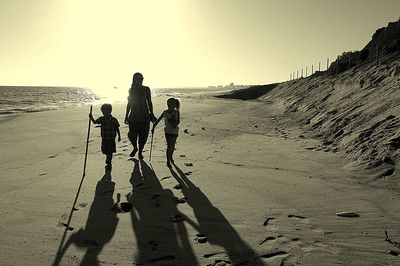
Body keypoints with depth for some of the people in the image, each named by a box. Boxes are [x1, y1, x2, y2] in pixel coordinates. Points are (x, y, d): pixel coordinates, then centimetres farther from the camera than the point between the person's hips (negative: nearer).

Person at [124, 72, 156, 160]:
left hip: (144, 116, -1)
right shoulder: (131, 90, 7)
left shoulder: (146, 89, 3)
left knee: (143, 136, 1)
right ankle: (135, 148, 24)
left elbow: (149, 102, 5)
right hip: (133, 116, 1)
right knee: (132, 135, -5)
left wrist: (151, 114, -1)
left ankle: (140, 152, 19)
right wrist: (126, 116, 13)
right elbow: (129, 103, 13)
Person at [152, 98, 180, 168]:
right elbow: (158, 120, 1)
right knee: (169, 146, -10)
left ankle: (171, 157, 39)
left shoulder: (177, 112, -4)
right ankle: (168, 161, -5)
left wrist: (175, 123, -23)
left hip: (175, 132, 2)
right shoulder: (165, 113, -5)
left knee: (173, 146, 16)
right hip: (168, 131, -2)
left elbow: (178, 121, -1)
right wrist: (153, 127, 2)